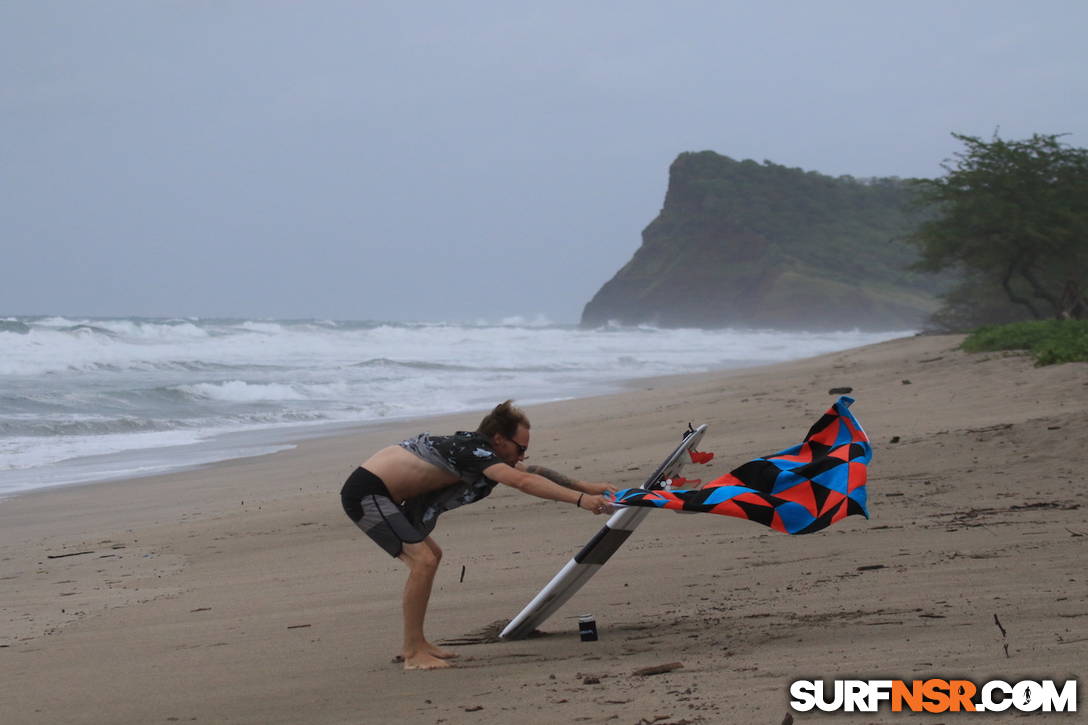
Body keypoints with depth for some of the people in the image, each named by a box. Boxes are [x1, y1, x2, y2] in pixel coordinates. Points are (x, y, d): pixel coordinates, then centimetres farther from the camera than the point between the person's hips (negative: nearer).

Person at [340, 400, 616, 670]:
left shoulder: (476, 449, 9)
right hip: (365, 492, -11)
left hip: (376, 491, 11)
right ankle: (413, 654, -10)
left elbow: (532, 472, 16)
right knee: (423, 560, -17)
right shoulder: (471, 450, -20)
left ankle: (415, 643, 24)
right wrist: (580, 499, -34)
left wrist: (587, 487, 14)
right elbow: (522, 481, -33)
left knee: (430, 556, 19)